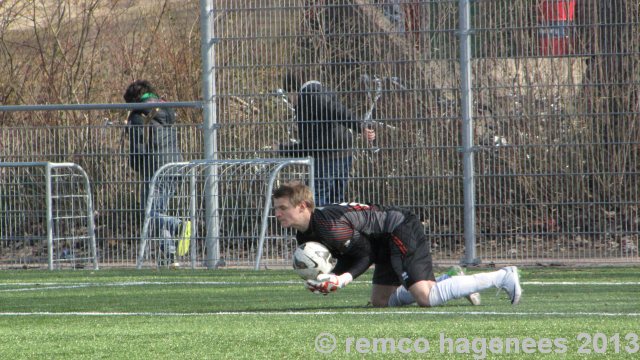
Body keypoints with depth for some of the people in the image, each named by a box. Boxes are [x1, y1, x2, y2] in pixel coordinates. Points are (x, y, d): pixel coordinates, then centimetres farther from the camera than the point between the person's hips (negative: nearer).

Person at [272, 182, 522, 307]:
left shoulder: (330, 226, -26)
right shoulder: (305, 234, 5)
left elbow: (365, 254, -18)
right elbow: (348, 258, 11)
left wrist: (344, 279, -30)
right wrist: (331, 276, -9)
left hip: (402, 231, -10)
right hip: (387, 243, 10)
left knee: (426, 298, -20)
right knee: (380, 301, 16)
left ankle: (503, 277, -9)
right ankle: (449, 282, 22)